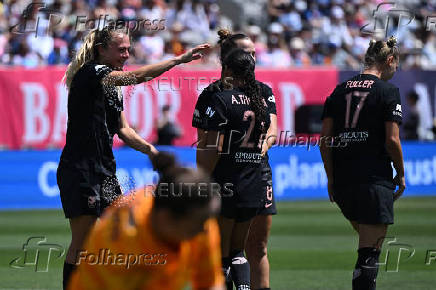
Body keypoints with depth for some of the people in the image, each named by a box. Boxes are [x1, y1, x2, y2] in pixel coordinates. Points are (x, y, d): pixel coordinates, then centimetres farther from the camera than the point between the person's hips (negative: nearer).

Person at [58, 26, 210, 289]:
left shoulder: (114, 85, 16)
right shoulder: (90, 73, -12)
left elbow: (123, 129, 19)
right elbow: (136, 76, -27)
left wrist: (149, 149, 3)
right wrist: (179, 60, -29)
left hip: (105, 170, 9)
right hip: (80, 170, -9)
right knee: (82, 241, -7)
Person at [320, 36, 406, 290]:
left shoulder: (340, 91, 10)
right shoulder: (388, 92, -6)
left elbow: (325, 140, 7)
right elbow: (392, 140, -11)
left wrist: (331, 178, 14)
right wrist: (401, 174, 3)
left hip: (341, 182, 6)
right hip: (375, 181, -6)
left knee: (366, 241, 23)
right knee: (370, 252, -4)